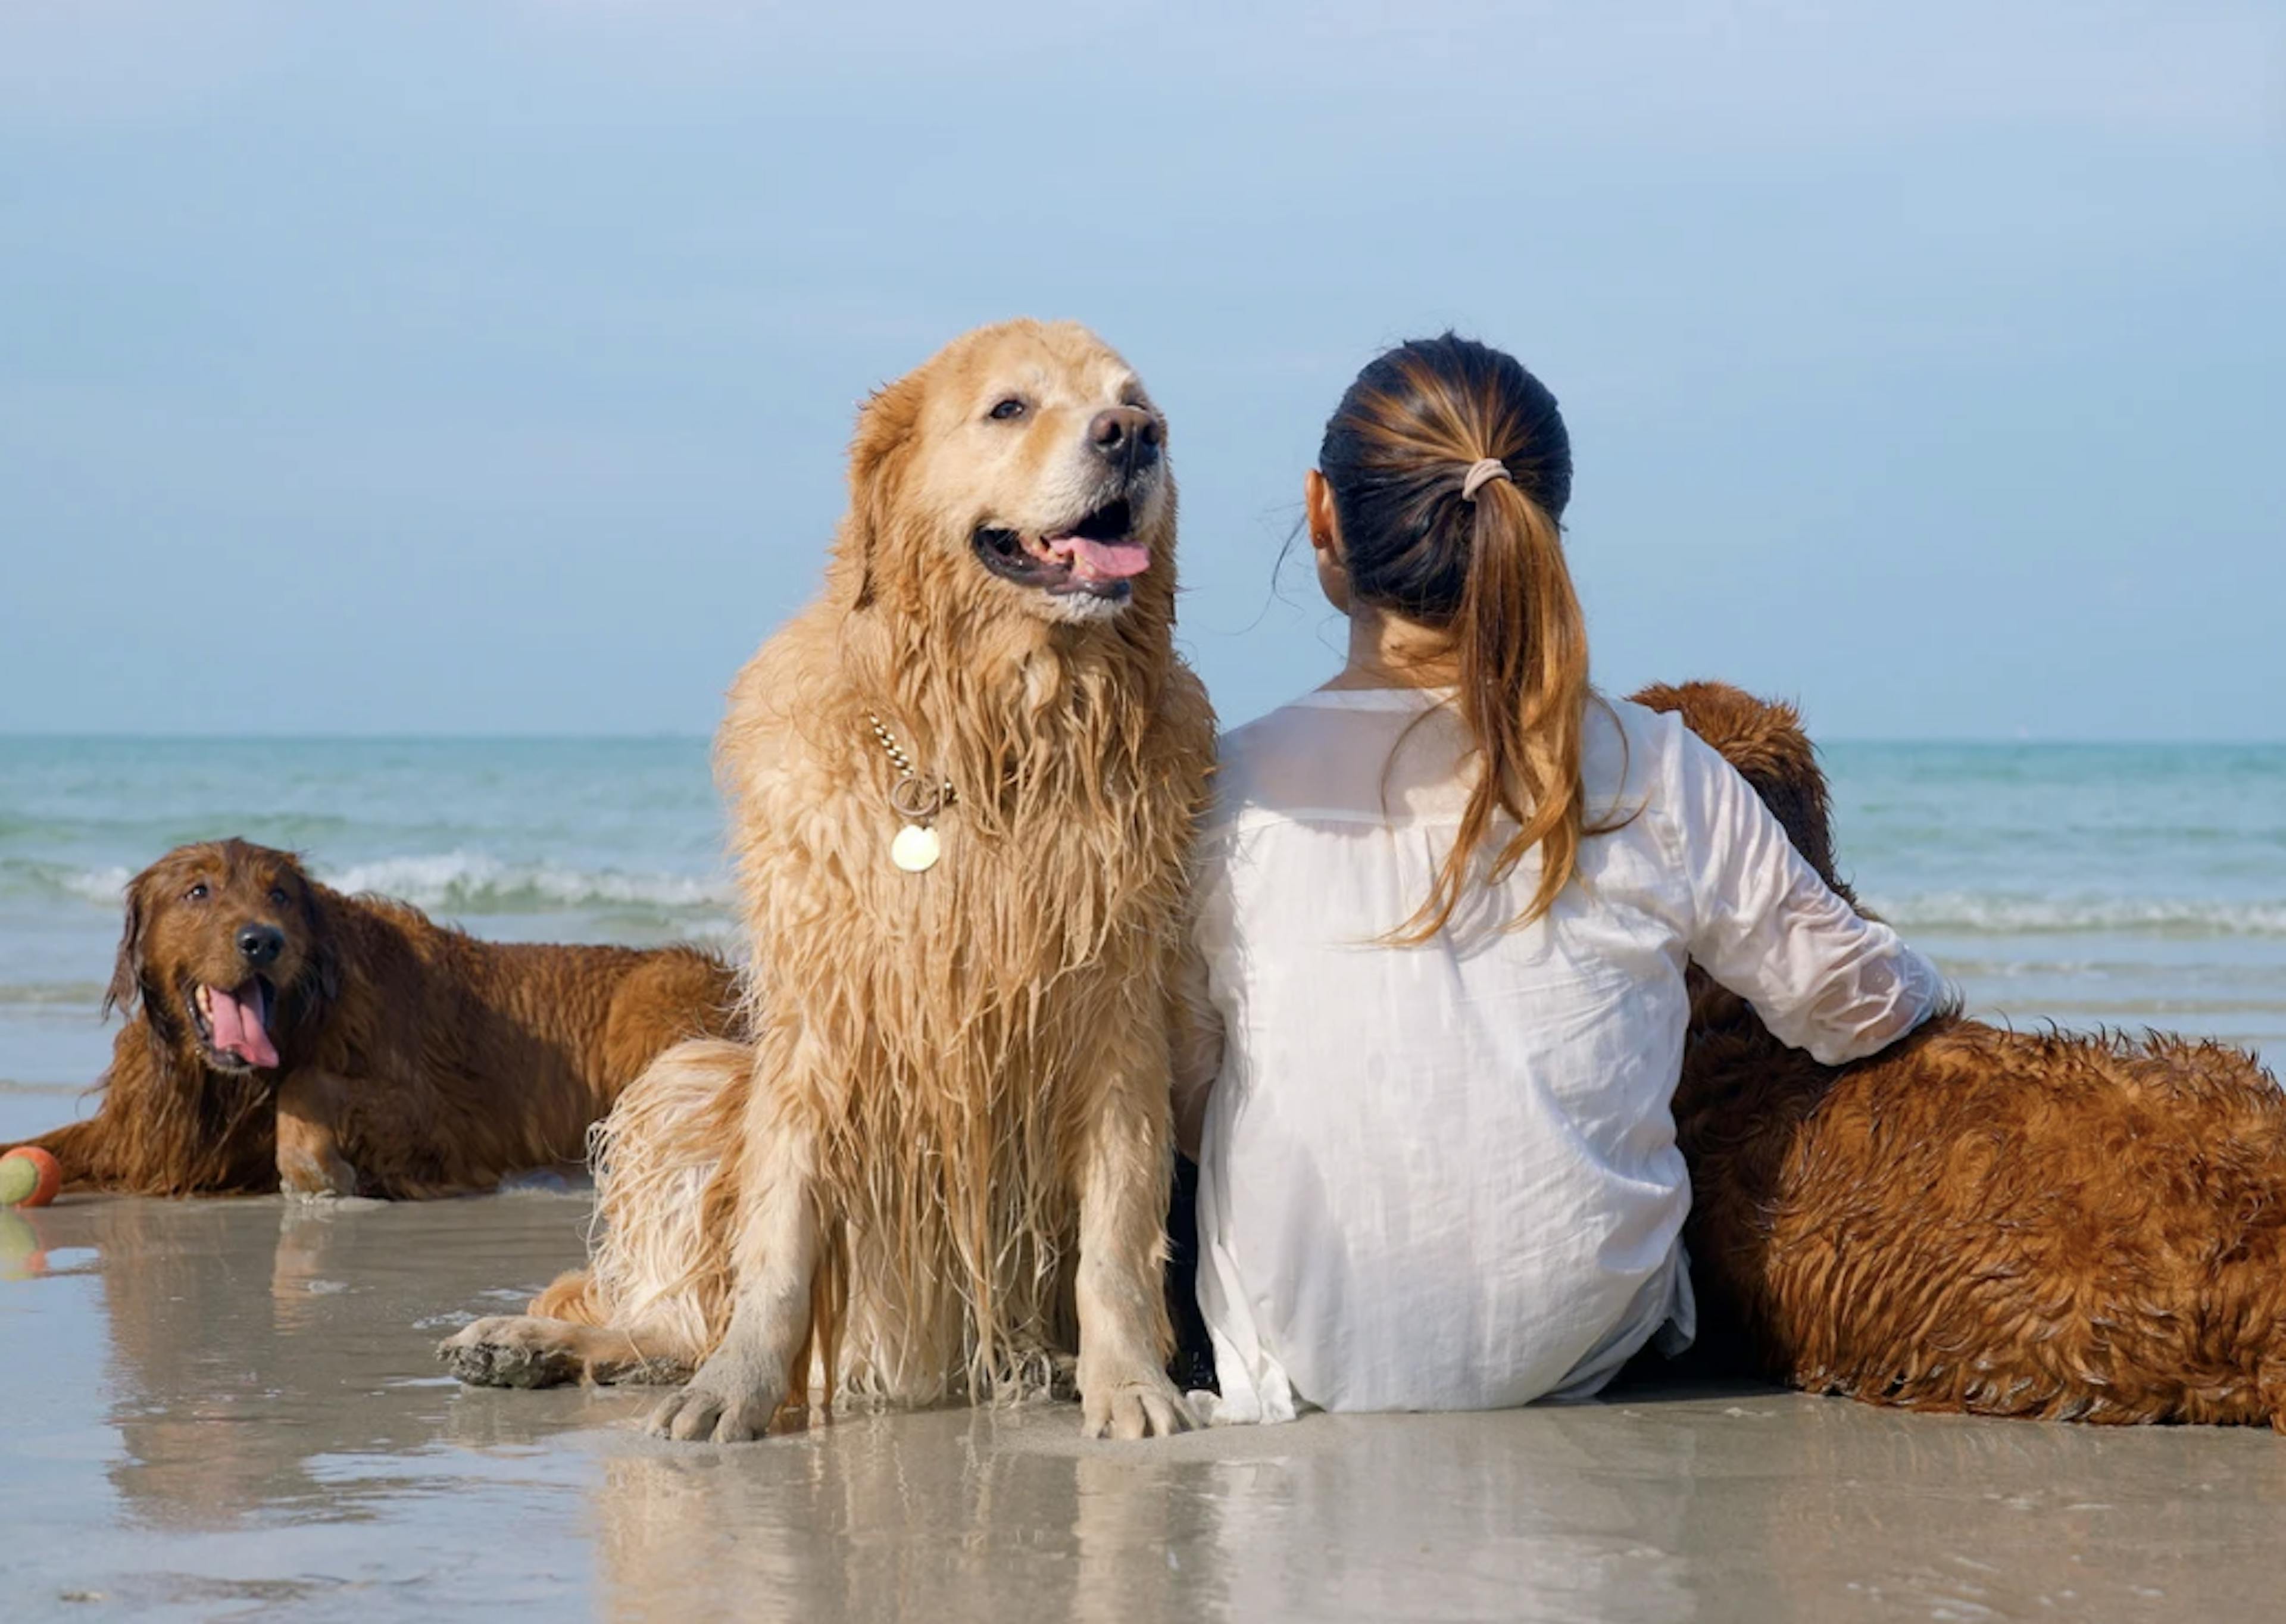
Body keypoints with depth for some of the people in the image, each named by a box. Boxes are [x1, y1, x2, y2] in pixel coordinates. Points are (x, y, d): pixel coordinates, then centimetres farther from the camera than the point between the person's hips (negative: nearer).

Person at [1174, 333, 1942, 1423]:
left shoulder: (1234, 787, -9)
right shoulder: (1656, 779, -8)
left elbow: (1179, 1100, 0)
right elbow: (1856, 1003, 4)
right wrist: (1919, 993, 29)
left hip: (1308, 1358, 1)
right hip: (1574, 1343, -1)